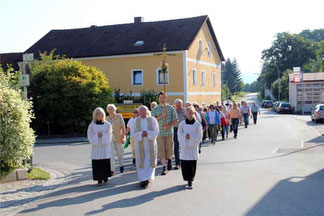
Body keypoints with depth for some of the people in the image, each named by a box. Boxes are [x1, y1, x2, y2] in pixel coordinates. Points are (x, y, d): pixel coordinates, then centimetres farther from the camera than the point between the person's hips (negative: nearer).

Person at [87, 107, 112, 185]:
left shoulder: (107, 124, 4)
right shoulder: (92, 125, 5)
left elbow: (108, 135, 0)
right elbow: (90, 136, 1)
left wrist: (102, 135, -13)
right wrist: (97, 135, -12)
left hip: (105, 146, 0)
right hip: (96, 147, 0)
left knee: (105, 163, -2)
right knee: (97, 163, -3)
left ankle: (105, 177, 12)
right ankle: (99, 179, 3)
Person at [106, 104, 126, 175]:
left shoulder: (119, 116, -3)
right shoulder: (107, 119, 6)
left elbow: (123, 128, -5)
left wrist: (123, 137, -11)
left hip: (119, 138, -2)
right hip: (110, 138, 2)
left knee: (120, 154, 9)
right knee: (111, 155, -9)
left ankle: (121, 166, 34)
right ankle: (112, 170, -6)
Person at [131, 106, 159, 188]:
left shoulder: (152, 120, 4)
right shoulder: (135, 121, 6)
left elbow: (156, 132, -3)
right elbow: (133, 134, -2)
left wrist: (147, 133, -18)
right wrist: (141, 134, -18)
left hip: (151, 145, 0)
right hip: (140, 145, 0)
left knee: (149, 162, -2)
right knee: (141, 162, 0)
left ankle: (147, 178, 4)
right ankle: (143, 179, 5)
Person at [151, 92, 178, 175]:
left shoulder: (171, 108, 3)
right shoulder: (155, 109, 3)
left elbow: (175, 120, 3)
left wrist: (168, 126, -12)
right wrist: (161, 116, -15)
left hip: (169, 132, 0)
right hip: (159, 132, 0)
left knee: (169, 149, 5)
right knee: (161, 150, -3)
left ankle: (169, 159, 37)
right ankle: (164, 167, 5)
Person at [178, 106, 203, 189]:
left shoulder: (197, 124, 2)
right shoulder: (182, 124, 6)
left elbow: (199, 136, -3)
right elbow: (180, 135, 2)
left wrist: (190, 137, -15)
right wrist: (185, 136, -17)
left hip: (193, 146, -1)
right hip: (184, 146, 2)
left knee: (192, 164, -3)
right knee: (185, 164, 0)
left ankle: (190, 181, 1)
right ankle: (189, 180, 13)